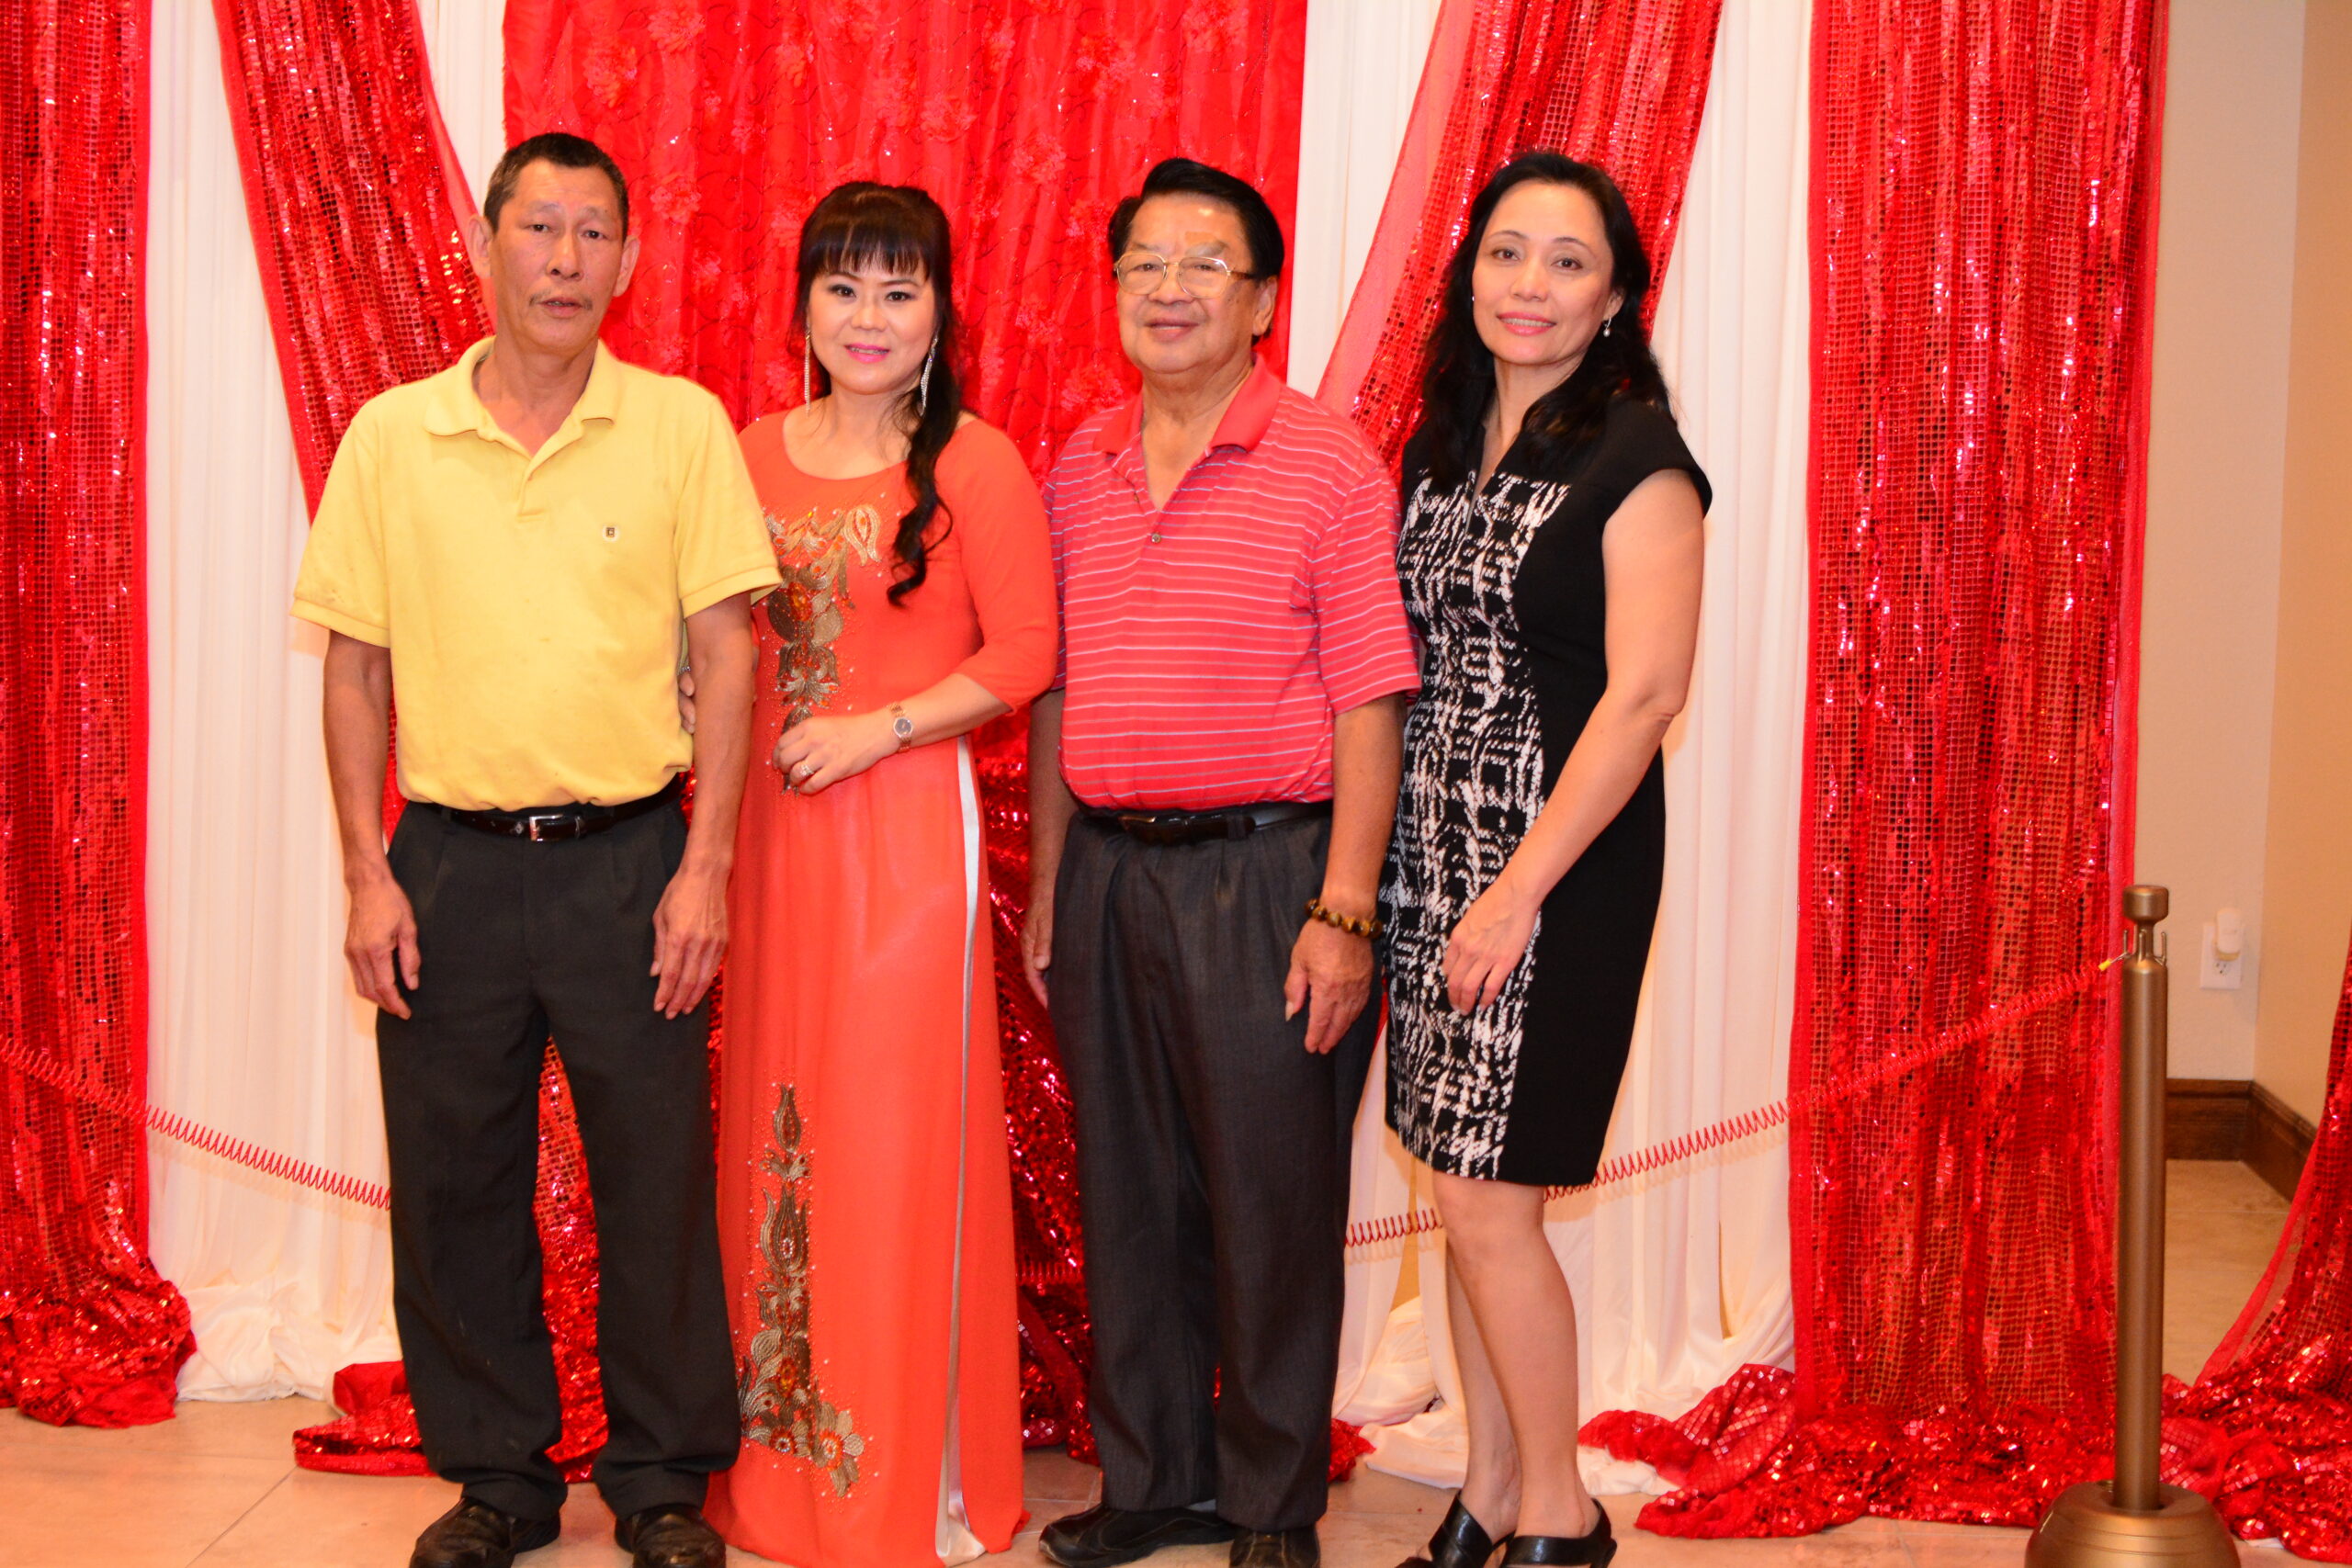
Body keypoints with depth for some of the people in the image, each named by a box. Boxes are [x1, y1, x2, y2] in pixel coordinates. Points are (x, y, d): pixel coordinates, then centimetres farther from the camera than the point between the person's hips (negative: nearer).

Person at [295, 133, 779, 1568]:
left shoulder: (683, 427, 0)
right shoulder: (392, 436, 4)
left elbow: (727, 654, -1)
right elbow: (355, 665, 6)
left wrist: (706, 868, -7)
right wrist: (368, 874, 0)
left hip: (628, 857, -1)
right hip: (449, 860, 2)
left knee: (658, 1179, 4)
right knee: (455, 1186, 9)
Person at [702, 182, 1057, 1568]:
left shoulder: (975, 463, -4)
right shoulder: (757, 454, 10)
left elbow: (1023, 653, -6)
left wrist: (879, 728, -14)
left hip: (909, 826, -5)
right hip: (772, 826, 5)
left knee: (896, 1129, -2)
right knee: (776, 1125, 9)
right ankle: (781, 1456, 23)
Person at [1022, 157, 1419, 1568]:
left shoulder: (1330, 467, -6)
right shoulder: (1078, 472, 10)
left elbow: (1369, 705, -10)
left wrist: (1345, 910, -15)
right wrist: (1046, 885, 13)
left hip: (1263, 872, -5)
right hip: (1106, 869, 5)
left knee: (1271, 1199, 3)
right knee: (1129, 1195, 13)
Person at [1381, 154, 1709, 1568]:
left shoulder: (1635, 455, -10)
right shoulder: (1441, 448, 11)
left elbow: (1646, 693, -16)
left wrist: (1519, 890, -18)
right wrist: (1382, 860, 6)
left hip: (1565, 863, -6)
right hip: (1432, 856, 7)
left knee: (1487, 1198, -5)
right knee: (1467, 1192, 11)